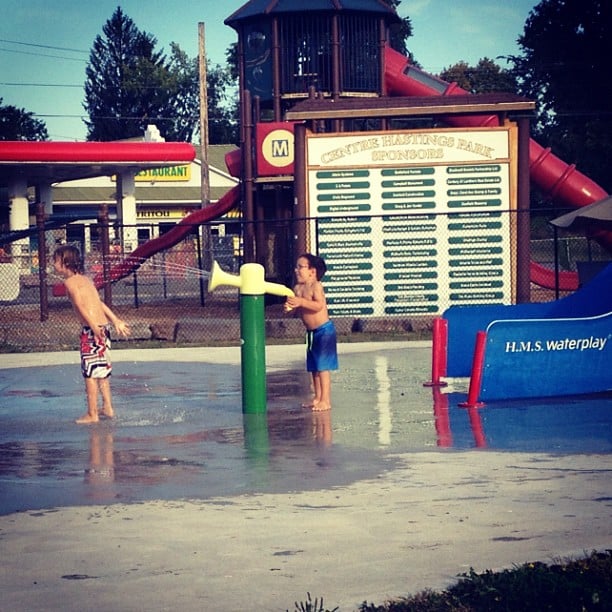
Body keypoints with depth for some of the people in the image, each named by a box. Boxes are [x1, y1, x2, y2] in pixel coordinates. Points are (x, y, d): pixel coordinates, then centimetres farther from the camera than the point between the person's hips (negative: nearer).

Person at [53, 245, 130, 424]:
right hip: (103, 327, 9)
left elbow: (81, 306, -18)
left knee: (90, 372, -3)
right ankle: (107, 408, 23)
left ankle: (92, 414, 1)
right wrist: (116, 321, 22)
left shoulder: (70, 281, -8)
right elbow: (99, 303, 21)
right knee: (102, 371, 16)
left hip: (91, 330, -9)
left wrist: (94, 327, -26)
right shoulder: (84, 279, 17)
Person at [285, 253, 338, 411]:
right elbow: (298, 309, 8)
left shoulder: (316, 286, -16)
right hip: (311, 332, 9)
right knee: (314, 367, 13)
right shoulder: (297, 288, 7)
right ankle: (318, 398, 21)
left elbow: (319, 305, -29)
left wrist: (301, 302, -36)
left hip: (324, 330, -9)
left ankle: (325, 400, -8)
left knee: (322, 366, -9)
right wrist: (290, 307, -13)